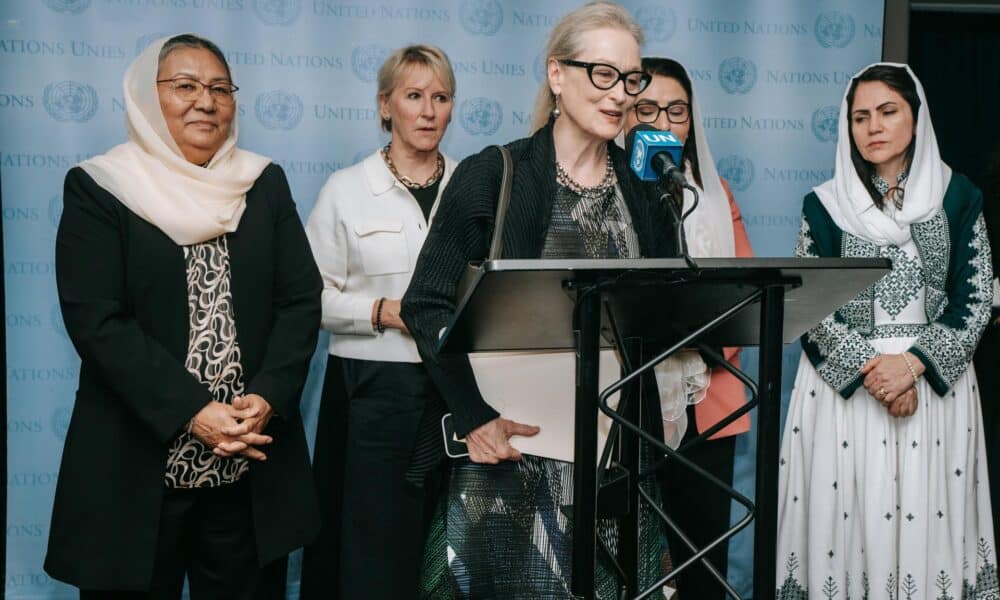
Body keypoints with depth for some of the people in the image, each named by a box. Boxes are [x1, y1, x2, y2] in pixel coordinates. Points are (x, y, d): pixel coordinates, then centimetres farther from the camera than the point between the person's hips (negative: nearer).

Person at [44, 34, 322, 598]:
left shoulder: (265, 184, 7)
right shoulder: (99, 188, -2)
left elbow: (301, 299, 2)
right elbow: (96, 321, -10)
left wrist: (266, 397, -14)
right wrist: (191, 412, -19)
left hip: (252, 465, 3)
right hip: (136, 467, -2)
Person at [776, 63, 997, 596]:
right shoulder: (824, 204, 4)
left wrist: (912, 363, -13)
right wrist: (869, 368, -13)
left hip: (934, 381, 1)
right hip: (843, 383, 0)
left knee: (928, 512, -2)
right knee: (846, 510, -3)